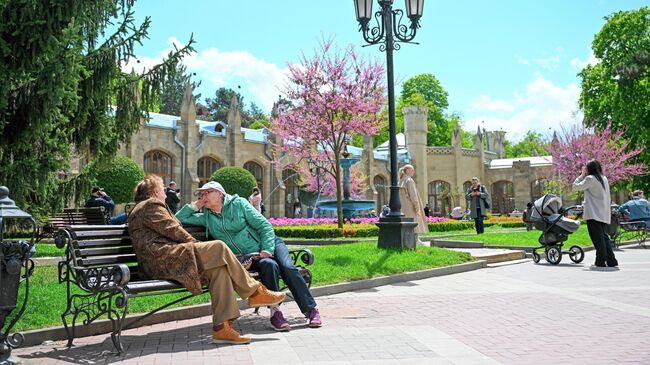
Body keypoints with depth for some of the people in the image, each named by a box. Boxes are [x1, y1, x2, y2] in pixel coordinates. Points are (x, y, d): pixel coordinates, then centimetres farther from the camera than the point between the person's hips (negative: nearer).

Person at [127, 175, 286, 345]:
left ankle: (222, 326, -19)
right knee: (218, 247, -19)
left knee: (219, 267, -8)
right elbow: (172, 230, -8)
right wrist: (195, 243, 4)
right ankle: (255, 292, -12)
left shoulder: (142, 208, 33)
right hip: (161, 260, -10)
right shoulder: (150, 204, 1)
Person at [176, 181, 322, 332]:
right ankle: (275, 312, -27)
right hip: (246, 258, 1)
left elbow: (264, 225, -4)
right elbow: (179, 218, 9)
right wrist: (196, 204, 2)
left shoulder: (238, 203, 0)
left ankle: (311, 309, -17)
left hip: (267, 245, 0)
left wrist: (267, 249, -16)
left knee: (288, 267, -26)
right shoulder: (206, 217, 10)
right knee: (269, 265, -33)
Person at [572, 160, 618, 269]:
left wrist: (582, 175, 3)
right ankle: (611, 261, 11)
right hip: (604, 214, 8)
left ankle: (600, 262, -4)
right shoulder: (604, 179, 16)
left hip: (594, 214, -8)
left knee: (598, 238, -5)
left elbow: (576, 186, -8)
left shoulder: (590, 178, -10)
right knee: (604, 237, 11)